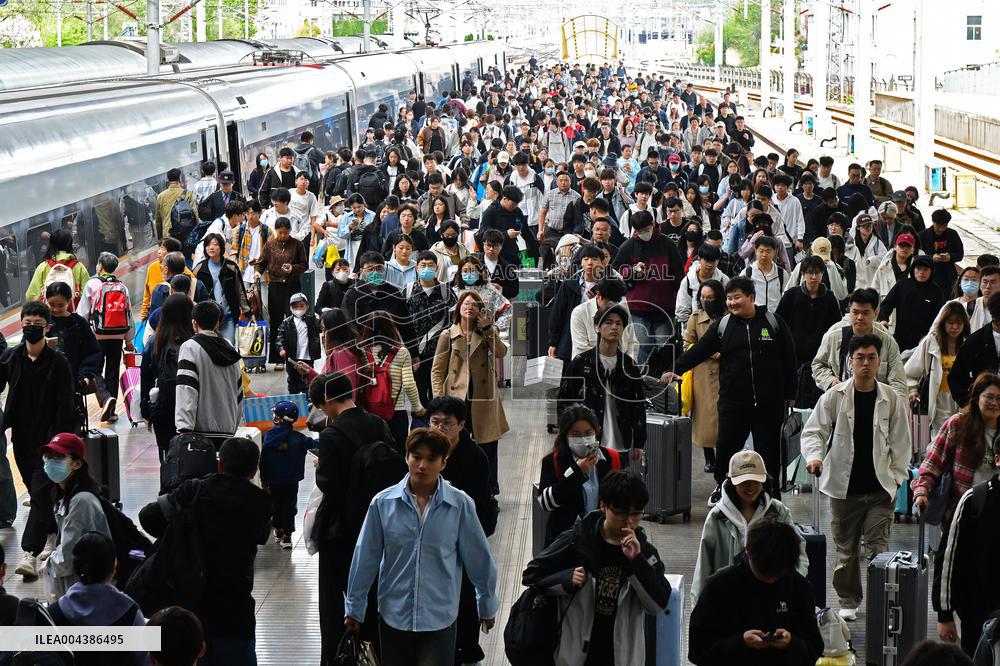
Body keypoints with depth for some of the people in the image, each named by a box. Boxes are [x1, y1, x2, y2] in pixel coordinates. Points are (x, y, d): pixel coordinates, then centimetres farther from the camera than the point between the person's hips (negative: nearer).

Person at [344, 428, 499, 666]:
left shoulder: (461, 505, -8)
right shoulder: (383, 503, -5)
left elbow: (478, 557, 3)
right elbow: (365, 557, 3)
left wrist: (487, 606, 13)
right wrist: (354, 608, 10)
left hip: (439, 619, -2)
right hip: (393, 617, 2)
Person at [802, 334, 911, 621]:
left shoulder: (891, 399, 1)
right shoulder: (834, 397, -2)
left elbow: (900, 441, 7)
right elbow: (813, 431, -1)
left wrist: (897, 476, 1)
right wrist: (814, 455, -20)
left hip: (880, 487, 0)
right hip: (844, 486, 0)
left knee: (877, 547, -7)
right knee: (846, 548, 9)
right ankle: (849, 601, 23)